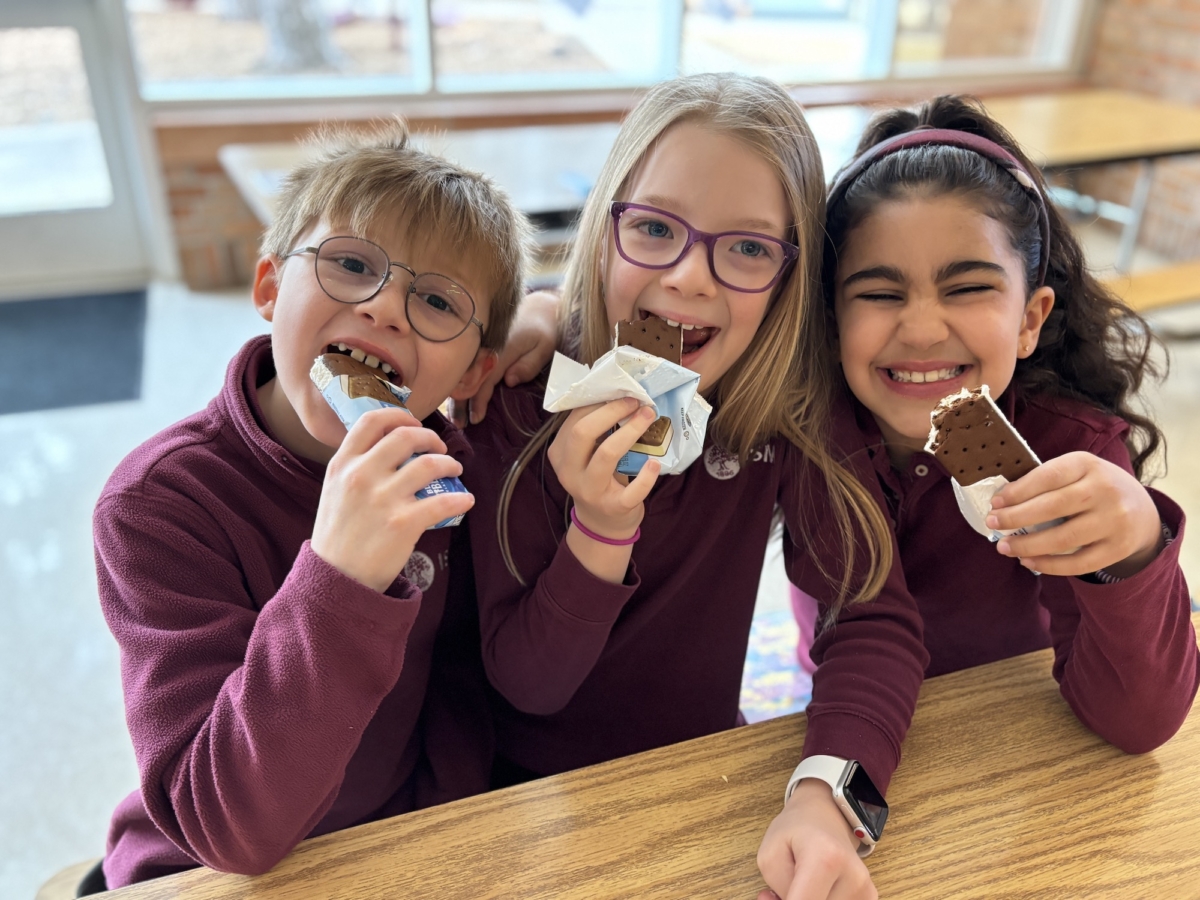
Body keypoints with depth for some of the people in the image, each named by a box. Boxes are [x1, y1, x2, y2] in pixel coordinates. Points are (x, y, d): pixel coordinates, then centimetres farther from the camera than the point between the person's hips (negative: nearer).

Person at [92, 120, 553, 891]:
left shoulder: (444, 468, -8)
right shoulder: (159, 500, -18)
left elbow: (462, 708, 2)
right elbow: (232, 832, -24)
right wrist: (341, 580, -36)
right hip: (207, 881, -2)